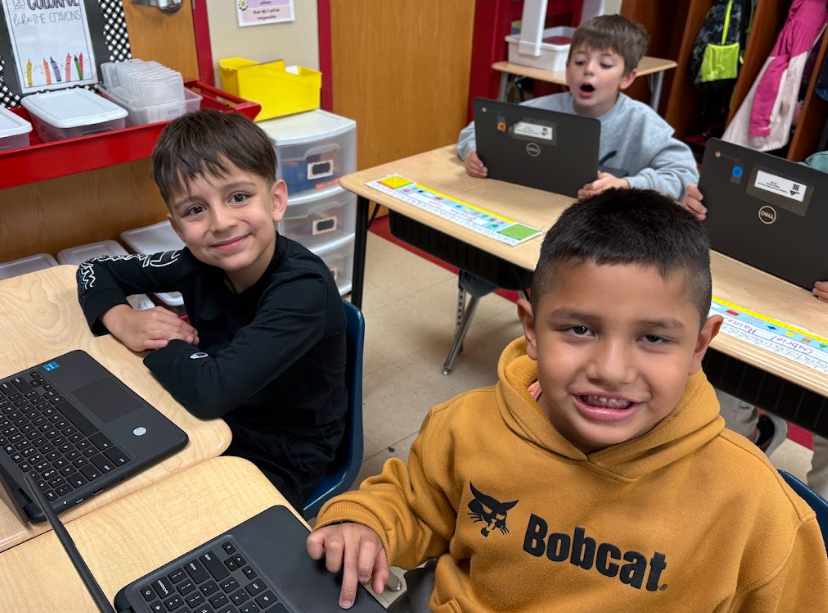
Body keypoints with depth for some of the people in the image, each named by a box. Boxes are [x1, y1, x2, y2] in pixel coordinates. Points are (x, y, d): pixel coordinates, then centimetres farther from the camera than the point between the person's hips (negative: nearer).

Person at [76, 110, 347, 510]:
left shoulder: (303, 289, -31)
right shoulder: (199, 264, -12)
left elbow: (209, 390, -40)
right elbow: (95, 269, 3)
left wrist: (159, 340, -20)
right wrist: (122, 320, -17)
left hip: (280, 462, -5)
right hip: (216, 425, 5)